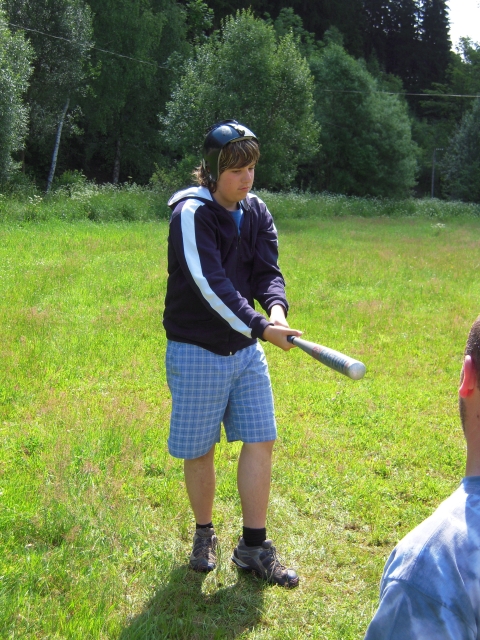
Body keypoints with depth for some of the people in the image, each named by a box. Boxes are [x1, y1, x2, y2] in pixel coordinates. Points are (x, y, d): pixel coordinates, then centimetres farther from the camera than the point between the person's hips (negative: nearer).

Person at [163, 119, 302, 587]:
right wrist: (260, 326, -30)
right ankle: (204, 534, 29)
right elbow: (211, 286, -24)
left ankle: (253, 547, 13)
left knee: (260, 441, 2)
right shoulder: (191, 213, -16)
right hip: (197, 352, -5)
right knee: (199, 451, 5)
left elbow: (267, 272, -3)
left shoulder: (256, 213, 4)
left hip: (246, 349, 6)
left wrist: (276, 307, -25)